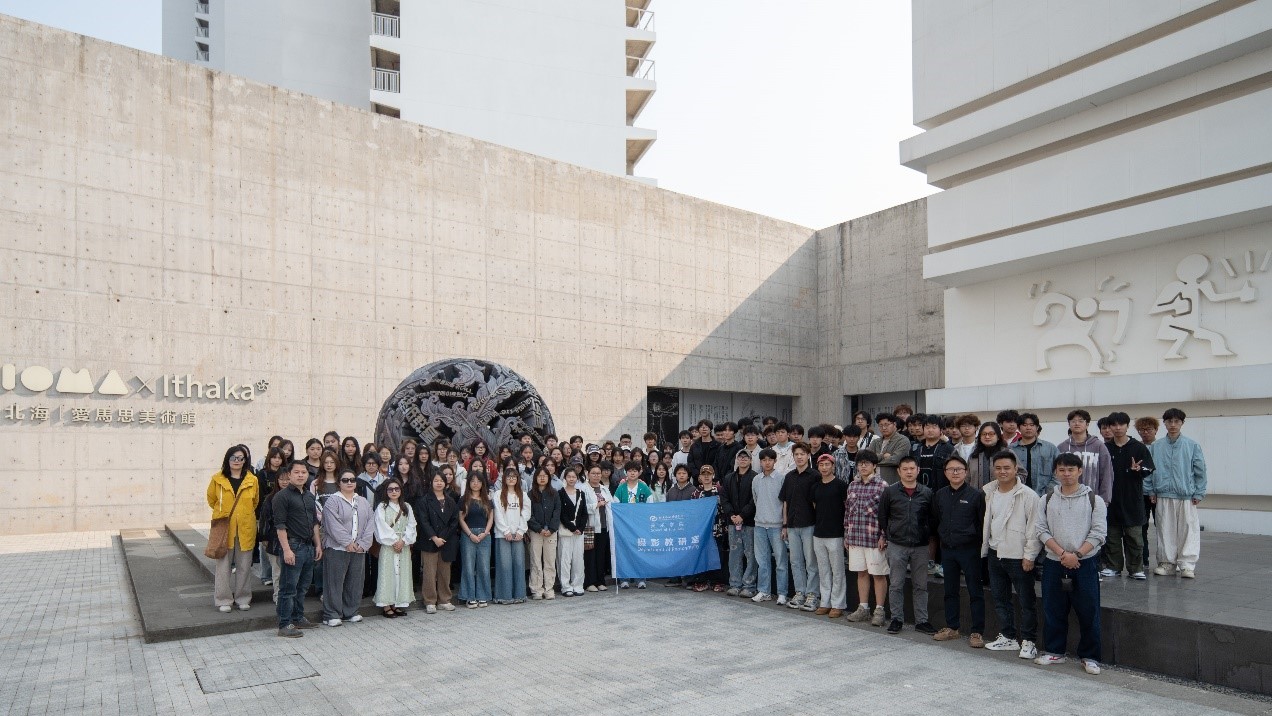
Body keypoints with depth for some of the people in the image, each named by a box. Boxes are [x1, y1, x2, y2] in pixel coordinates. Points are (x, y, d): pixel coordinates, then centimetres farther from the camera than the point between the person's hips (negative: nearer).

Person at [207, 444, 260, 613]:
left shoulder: (252, 480, 1)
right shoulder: (217, 479, -2)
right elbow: (211, 499, 12)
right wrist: (222, 513, 12)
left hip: (246, 528, 1)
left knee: (244, 565, 8)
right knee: (224, 565, 3)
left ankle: (242, 598, 21)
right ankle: (224, 600, 14)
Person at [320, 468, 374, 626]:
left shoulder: (363, 502, 14)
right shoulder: (332, 501, -3)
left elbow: (370, 523, 6)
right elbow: (334, 525, -13)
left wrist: (363, 543, -7)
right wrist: (348, 543, -17)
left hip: (359, 549, 5)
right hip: (337, 548, -5)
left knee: (355, 582, 9)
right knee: (335, 582, -2)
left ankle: (351, 612, 20)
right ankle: (332, 615, 6)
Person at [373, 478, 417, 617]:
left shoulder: (406, 507, 11)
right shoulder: (382, 507, 1)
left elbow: (411, 526, 5)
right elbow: (382, 527, -8)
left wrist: (403, 540, -9)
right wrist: (394, 541, -12)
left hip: (404, 546, 4)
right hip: (388, 546, -4)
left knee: (402, 573, 3)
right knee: (388, 573, -4)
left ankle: (398, 603, 10)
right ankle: (387, 605, 1)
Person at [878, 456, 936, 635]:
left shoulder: (927, 493, 3)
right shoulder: (890, 492, 0)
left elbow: (932, 518, 12)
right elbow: (882, 515, 7)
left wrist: (930, 537, 10)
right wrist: (882, 536, 6)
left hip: (920, 546, 1)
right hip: (897, 545, -1)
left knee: (921, 585, 8)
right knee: (896, 584, 3)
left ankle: (921, 621, 17)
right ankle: (897, 619, 14)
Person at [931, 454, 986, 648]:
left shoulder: (976, 495, -7)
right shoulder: (939, 495, 7)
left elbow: (983, 523, -5)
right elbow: (935, 521, 16)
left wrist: (979, 543, -5)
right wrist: (942, 539, 12)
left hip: (969, 549, -5)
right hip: (947, 550, 5)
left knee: (975, 592, 2)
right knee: (950, 591, 13)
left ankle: (977, 632, 9)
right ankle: (952, 627, 23)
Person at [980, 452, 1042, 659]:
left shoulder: (1028, 495, -12)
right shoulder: (988, 493, 7)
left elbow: (1033, 527, -12)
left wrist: (1029, 556, -13)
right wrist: (983, 549, 13)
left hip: (1018, 556, -6)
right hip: (995, 554, 6)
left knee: (1026, 601, 2)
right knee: (1000, 599, 15)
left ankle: (1028, 641, 13)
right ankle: (1007, 636, 27)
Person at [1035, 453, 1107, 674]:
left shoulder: (1094, 500, -1)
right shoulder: (1047, 501, 5)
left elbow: (1098, 533, -5)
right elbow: (1042, 531, 1)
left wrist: (1077, 554, -14)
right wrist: (1062, 553, -12)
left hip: (1085, 563, -2)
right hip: (1054, 563, 2)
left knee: (1088, 611, 2)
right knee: (1053, 610, 9)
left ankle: (1090, 656, 16)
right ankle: (1054, 651, 23)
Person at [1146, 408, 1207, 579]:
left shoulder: (1192, 446, 0)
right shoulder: (1155, 447, 4)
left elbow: (1200, 471, 1)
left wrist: (1199, 493, -1)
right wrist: (1150, 491, 4)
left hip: (1186, 497, -2)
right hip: (1163, 496, 2)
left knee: (1188, 530, -2)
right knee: (1165, 531, 7)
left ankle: (1187, 565, 5)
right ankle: (1166, 563, 16)